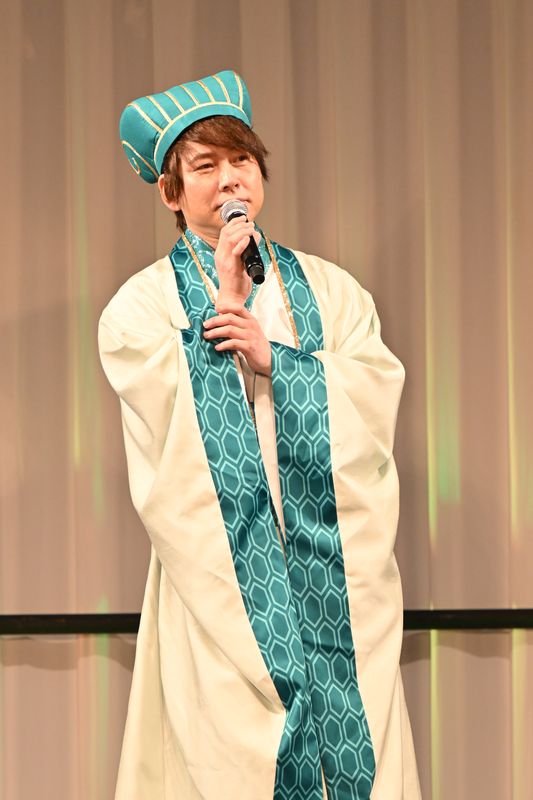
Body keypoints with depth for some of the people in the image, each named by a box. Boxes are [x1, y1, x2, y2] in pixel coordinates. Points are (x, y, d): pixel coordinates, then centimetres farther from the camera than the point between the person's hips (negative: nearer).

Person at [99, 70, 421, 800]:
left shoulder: (326, 288, 13)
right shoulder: (142, 305, 5)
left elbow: (378, 391, -1)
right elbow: (179, 420, -9)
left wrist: (272, 358, -13)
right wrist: (224, 302, -9)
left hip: (334, 561, 2)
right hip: (221, 568, -2)